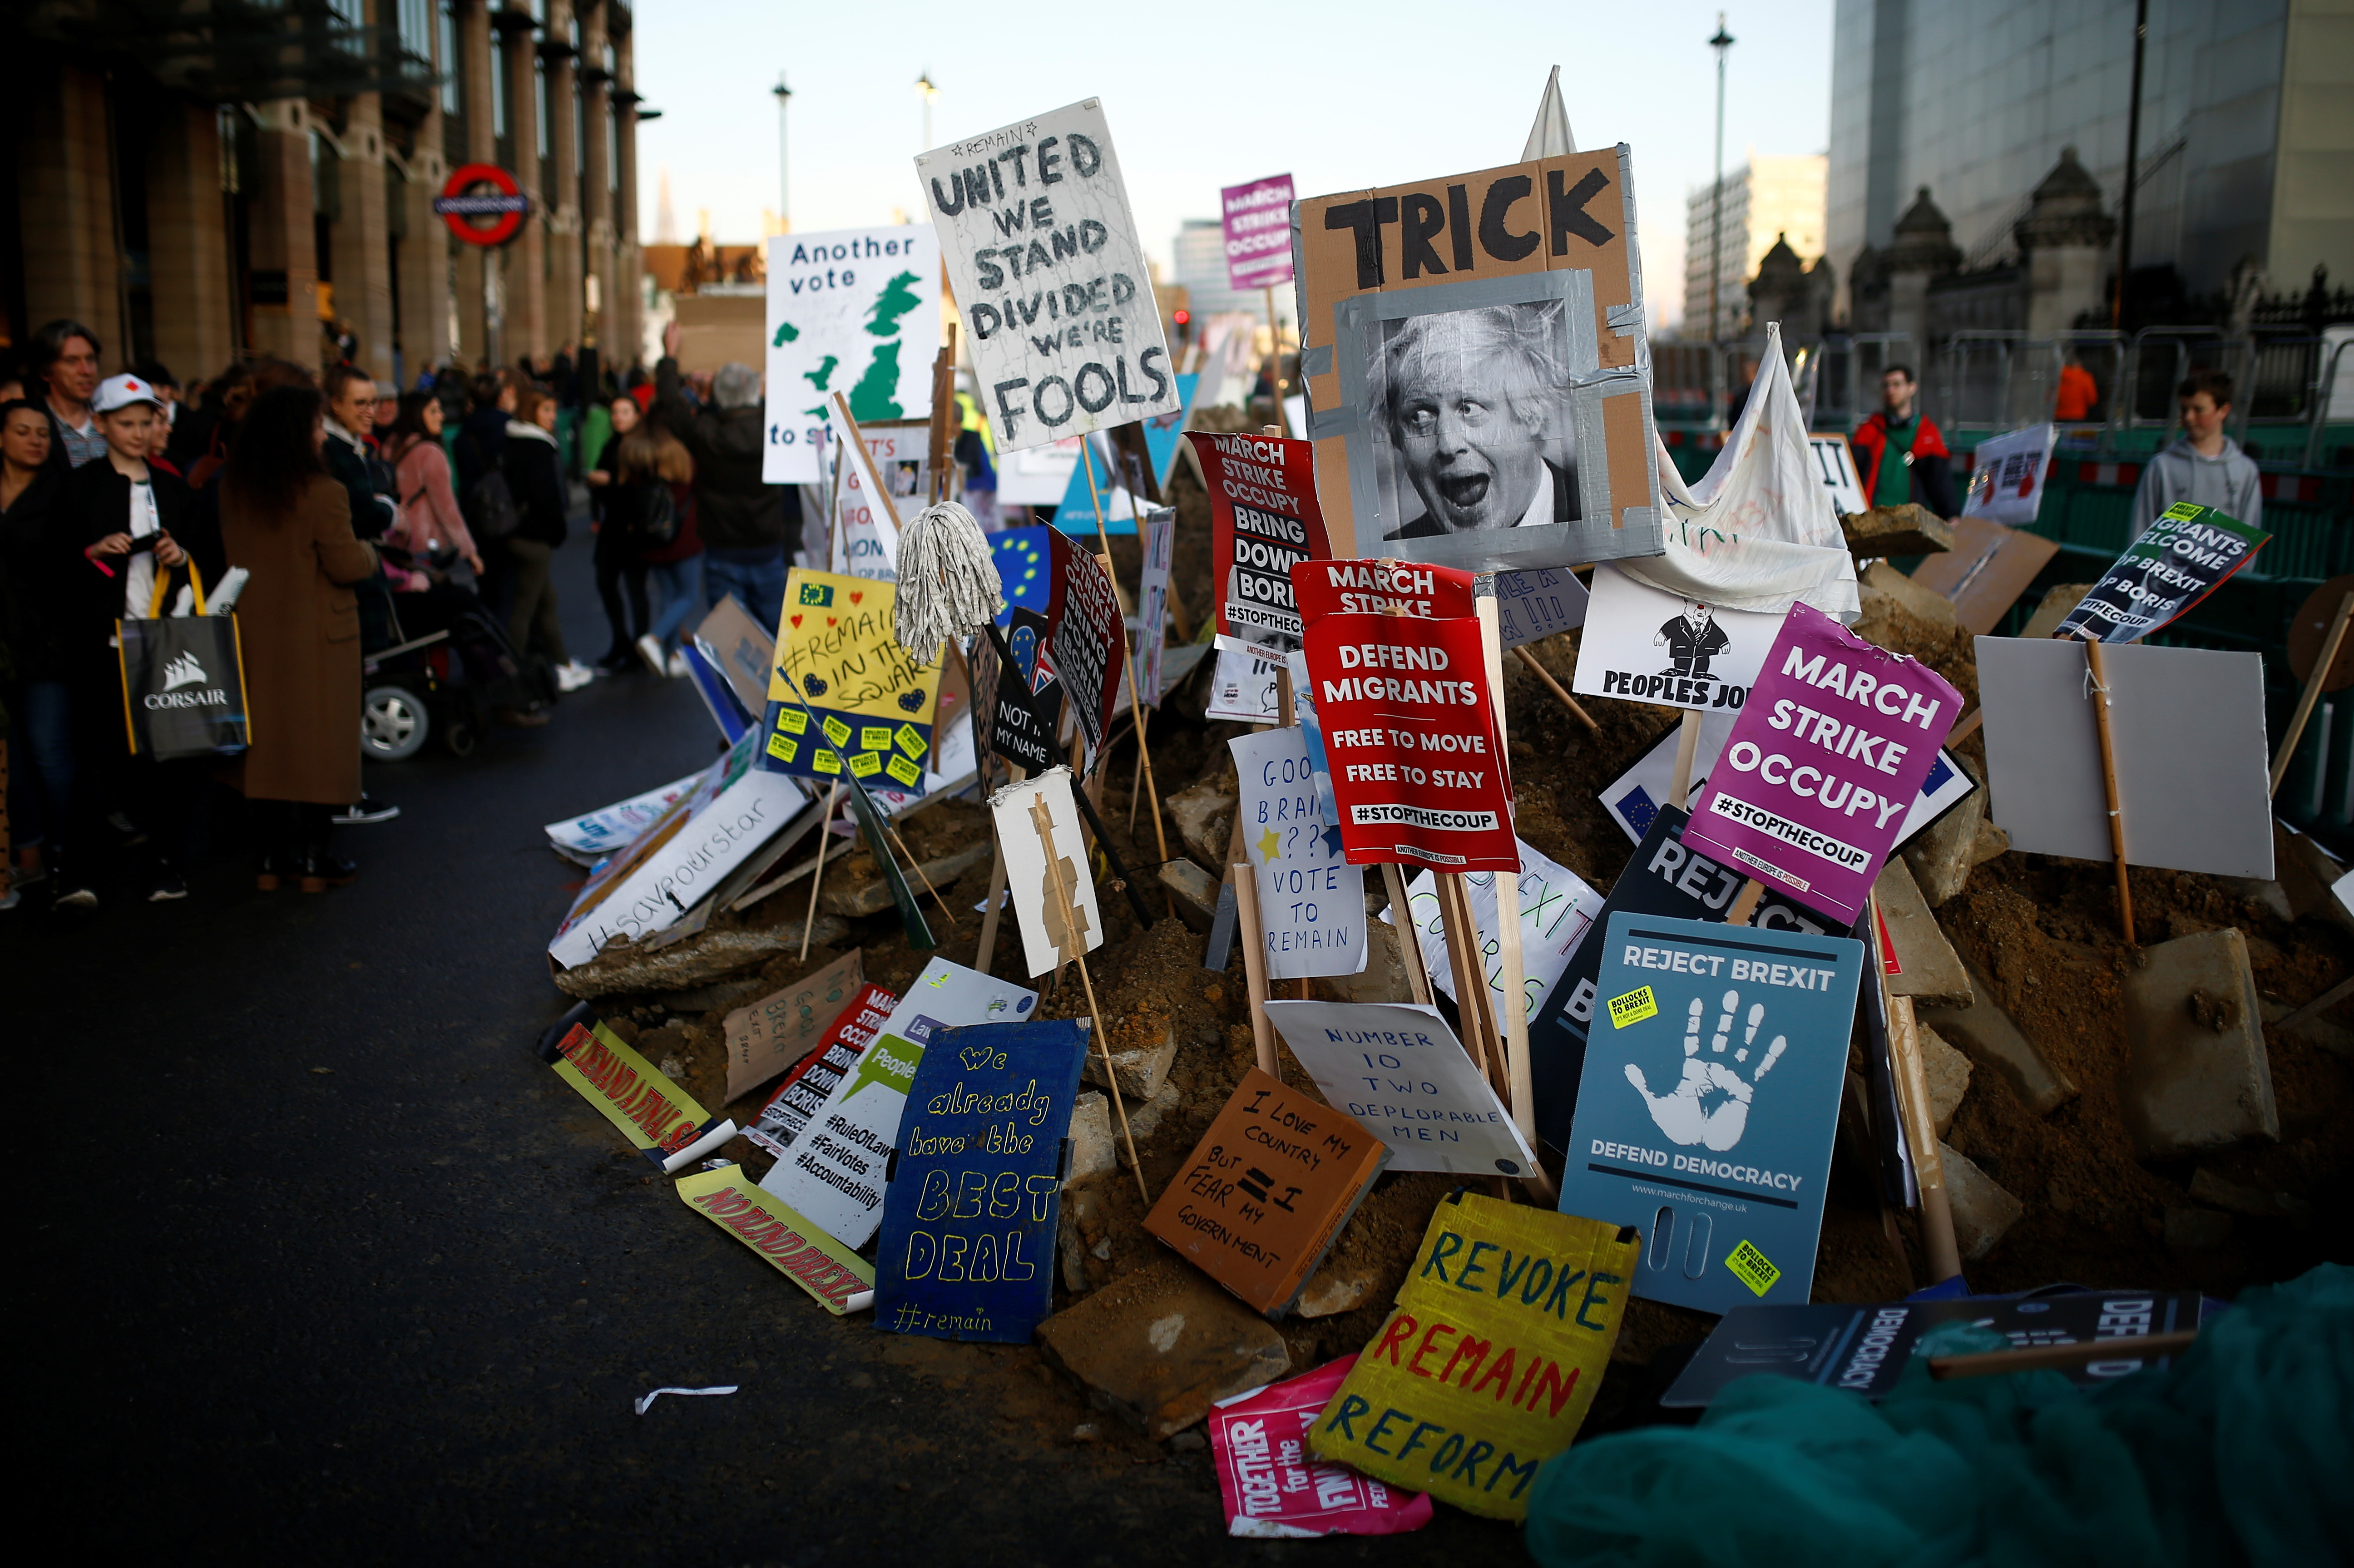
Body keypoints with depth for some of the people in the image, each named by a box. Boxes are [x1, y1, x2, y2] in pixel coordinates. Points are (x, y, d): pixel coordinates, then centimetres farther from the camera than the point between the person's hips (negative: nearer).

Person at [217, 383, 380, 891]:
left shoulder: (233, 491, 1)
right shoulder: (322, 493, -18)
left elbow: (226, 556, 12)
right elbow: (348, 567, -16)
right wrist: (367, 550, 4)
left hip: (255, 634, 6)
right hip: (316, 639, -6)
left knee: (266, 740, 12)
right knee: (319, 741, 4)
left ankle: (274, 856, 17)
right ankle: (315, 859, 10)